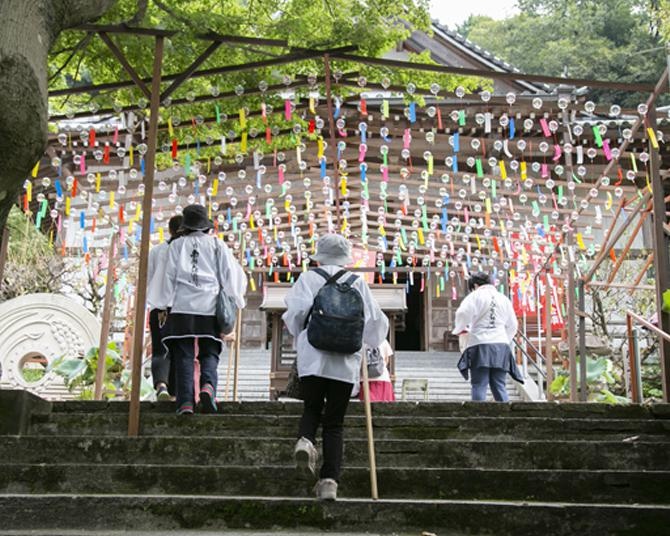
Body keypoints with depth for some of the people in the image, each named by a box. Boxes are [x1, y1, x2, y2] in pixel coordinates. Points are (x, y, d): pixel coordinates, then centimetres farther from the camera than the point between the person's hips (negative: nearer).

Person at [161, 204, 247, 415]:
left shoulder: (177, 245, 11)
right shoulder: (217, 245, 11)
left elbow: (169, 275, 5)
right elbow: (232, 274, 6)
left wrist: (167, 304, 7)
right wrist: (235, 301, 12)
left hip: (182, 307, 0)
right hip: (210, 308, 0)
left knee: (184, 355, 0)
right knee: (209, 353, 5)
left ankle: (185, 400, -12)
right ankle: (208, 385, -23)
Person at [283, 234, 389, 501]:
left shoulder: (308, 278, 5)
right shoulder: (357, 283, 10)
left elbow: (297, 310, -8)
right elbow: (374, 320, 5)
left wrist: (299, 335, 12)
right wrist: (368, 341, 26)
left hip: (313, 357, -1)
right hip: (346, 361, 1)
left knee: (312, 409, 17)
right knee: (335, 422, 7)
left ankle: (306, 440, -15)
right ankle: (329, 480, -2)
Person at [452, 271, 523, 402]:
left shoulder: (475, 296, 0)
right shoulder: (504, 299, 16)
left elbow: (462, 314, -13)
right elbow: (513, 325, 18)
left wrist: (459, 329, 5)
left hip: (480, 345, -4)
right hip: (501, 346, 4)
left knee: (479, 386, -3)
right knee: (499, 386, 6)